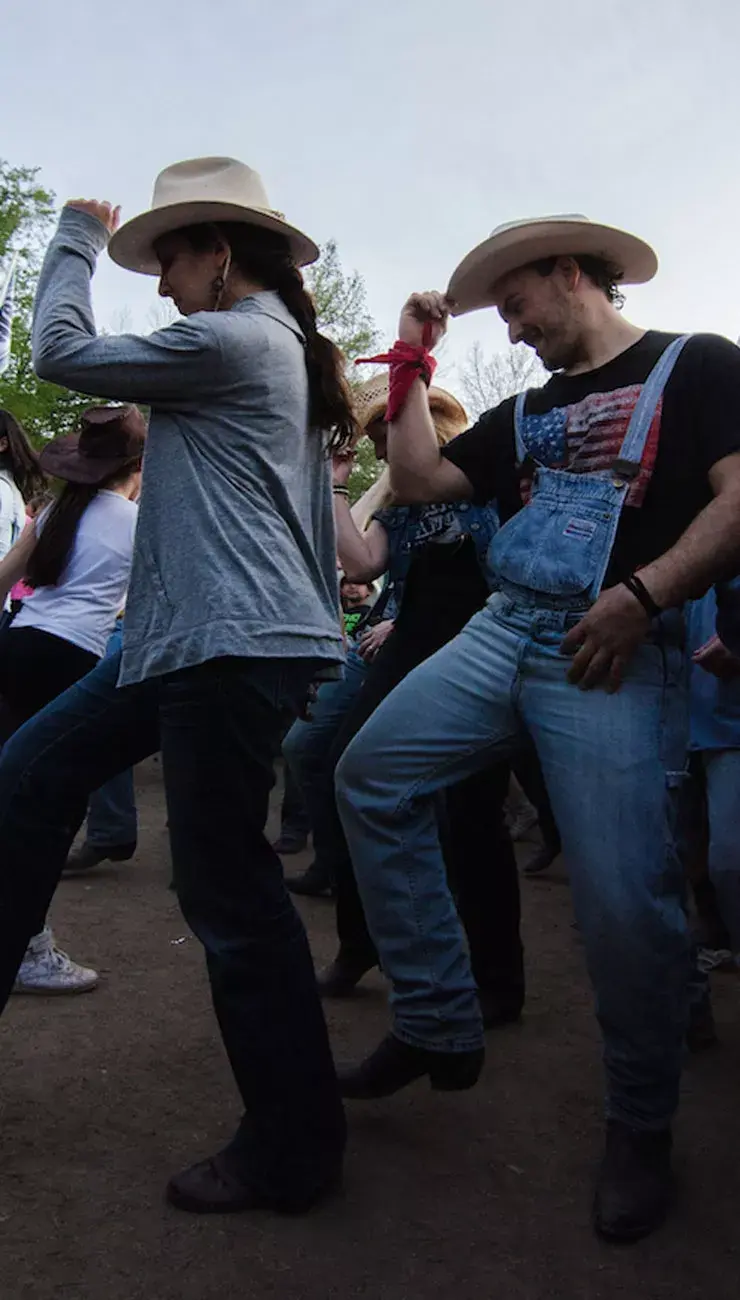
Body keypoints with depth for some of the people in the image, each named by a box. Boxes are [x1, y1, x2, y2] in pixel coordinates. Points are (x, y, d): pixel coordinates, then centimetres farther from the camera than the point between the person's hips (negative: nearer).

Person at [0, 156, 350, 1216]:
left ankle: (293, 1150, 10)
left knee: (226, 889, -5)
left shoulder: (230, 341, -9)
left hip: (233, 647, -11)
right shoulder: (287, 353, 22)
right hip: (188, 636, 11)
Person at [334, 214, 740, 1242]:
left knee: (625, 898, -14)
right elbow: (420, 481, 19)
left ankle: (641, 1127, 12)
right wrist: (413, 360, 18)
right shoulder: (525, 411, 23)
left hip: (614, 653, -7)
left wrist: (642, 593, -20)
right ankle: (439, 1030, 8)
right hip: (502, 630, 7)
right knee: (370, 778, -3)